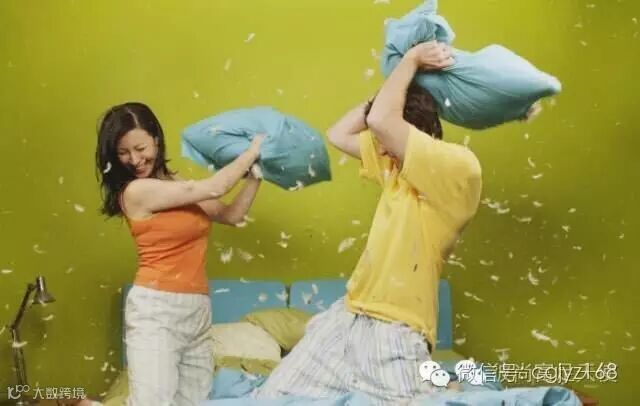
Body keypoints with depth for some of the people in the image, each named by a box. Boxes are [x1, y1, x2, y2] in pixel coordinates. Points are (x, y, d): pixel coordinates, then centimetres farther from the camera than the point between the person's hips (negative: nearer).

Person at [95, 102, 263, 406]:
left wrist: (256, 172, 10)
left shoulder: (178, 185, 12)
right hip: (156, 309, -7)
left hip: (197, 308, 7)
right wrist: (252, 152, -2)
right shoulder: (136, 191, -11)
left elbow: (232, 214, 15)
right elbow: (211, 189, -13)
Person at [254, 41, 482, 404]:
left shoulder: (459, 168, -16)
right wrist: (406, 74, 10)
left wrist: (412, 60, -8)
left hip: (394, 333, -8)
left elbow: (380, 120, -25)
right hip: (347, 315, 8)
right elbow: (339, 136, 14)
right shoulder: (397, 165, 10)